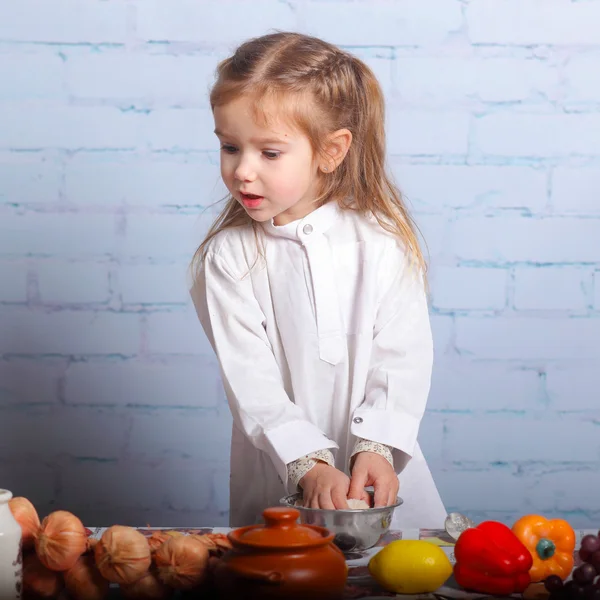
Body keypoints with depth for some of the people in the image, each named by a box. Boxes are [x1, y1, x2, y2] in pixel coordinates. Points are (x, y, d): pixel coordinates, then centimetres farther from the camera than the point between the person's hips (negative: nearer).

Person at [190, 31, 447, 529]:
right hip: (277, 484, 0)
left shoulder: (383, 241, -4)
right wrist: (308, 465, -21)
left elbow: (404, 360, -6)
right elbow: (250, 382, -11)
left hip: (381, 472, 0)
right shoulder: (228, 255, -5)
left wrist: (376, 448, -19)